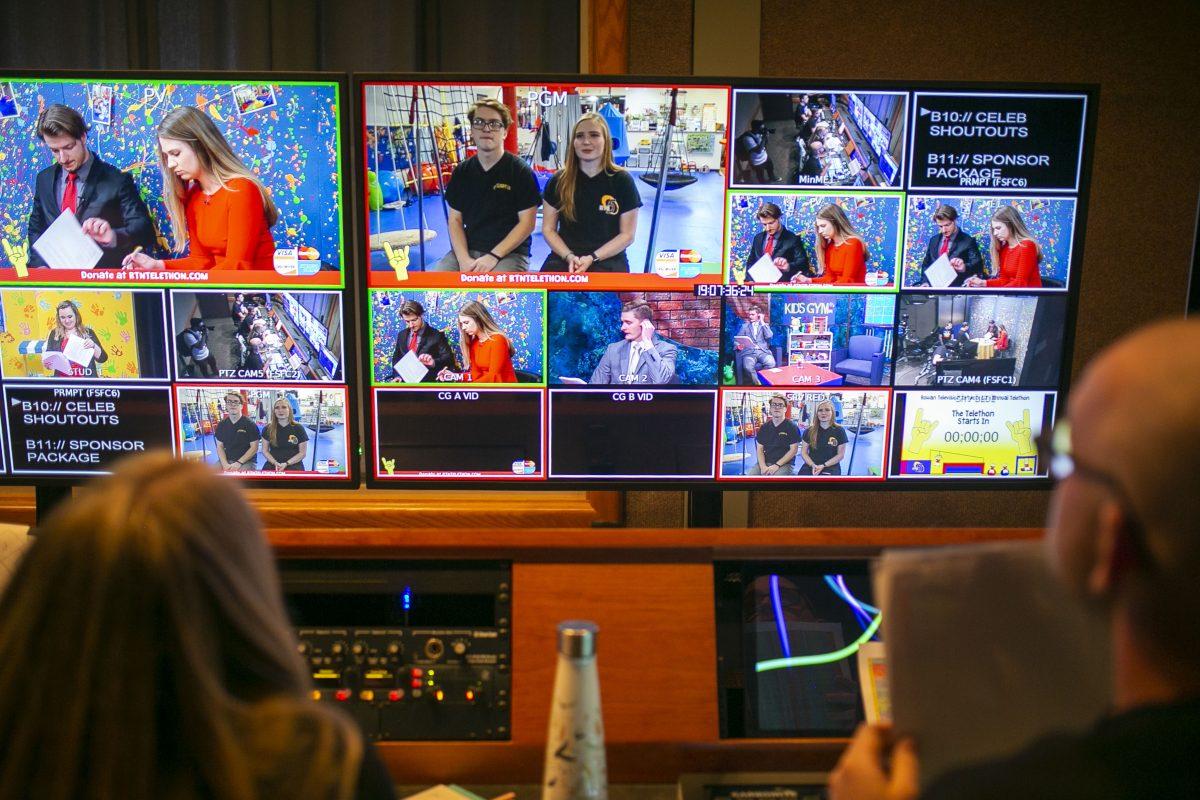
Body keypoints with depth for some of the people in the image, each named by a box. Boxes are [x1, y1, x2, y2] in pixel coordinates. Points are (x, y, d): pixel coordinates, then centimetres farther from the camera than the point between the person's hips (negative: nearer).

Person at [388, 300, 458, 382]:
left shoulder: (437, 335, 0)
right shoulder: (401, 335, 15)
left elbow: (448, 358, -6)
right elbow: (396, 357, 22)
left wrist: (434, 362, -26)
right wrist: (397, 376, 3)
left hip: (428, 381, -4)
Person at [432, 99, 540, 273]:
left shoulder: (521, 171, -3)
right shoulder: (461, 171, 10)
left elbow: (526, 223, -6)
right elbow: (455, 220, 8)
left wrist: (493, 256, -16)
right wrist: (463, 258, -9)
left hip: (509, 253, -4)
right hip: (467, 250, 4)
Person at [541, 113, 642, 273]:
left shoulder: (622, 181, 1)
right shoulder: (559, 180, 6)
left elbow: (627, 234, 2)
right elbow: (548, 229, 9)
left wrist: (592, 258, -11)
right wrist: (569, 256, -9)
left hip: (608, 259, -1)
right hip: (564, 257, 1)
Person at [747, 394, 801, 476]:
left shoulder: (791, 427, 1)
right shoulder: (764, 427, 12)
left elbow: (793, 450, -5)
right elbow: (759, 449, 9)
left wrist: (777, 465, -15)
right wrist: (763, 466, -10)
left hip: (785, 464, -4)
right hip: (765, 462, 4)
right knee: (750, 474, -23)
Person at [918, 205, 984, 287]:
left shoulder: (968, 241, 2)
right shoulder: (933, 240, 18)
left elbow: (978, 267, -4)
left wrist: (964, 267, -25)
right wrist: (925, 282, 3)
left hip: (956, 287, -4)